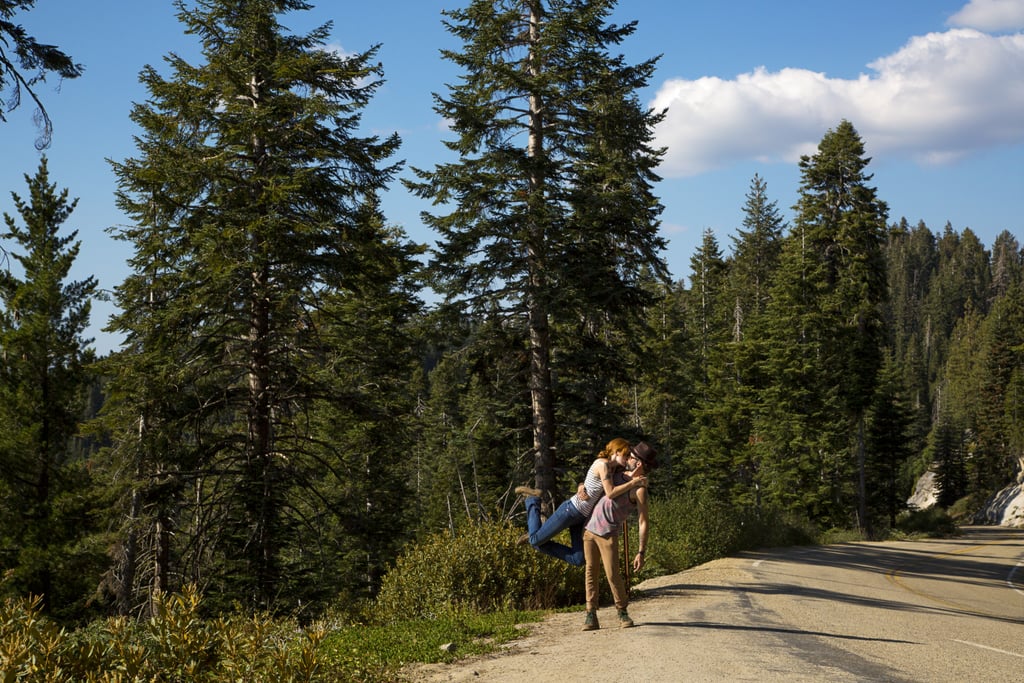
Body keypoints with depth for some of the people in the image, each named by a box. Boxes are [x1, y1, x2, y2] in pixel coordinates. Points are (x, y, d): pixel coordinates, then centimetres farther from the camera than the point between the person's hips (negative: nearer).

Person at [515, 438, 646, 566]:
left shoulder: (611, 468, 11)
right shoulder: (603, 464, -18)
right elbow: (610, 493, -24)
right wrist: (633, 483, -18)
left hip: (581, 517, 9)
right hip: (570, 511, -9)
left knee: (578, 560, 4)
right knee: (536, 540, 0)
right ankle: (533, 499, 21)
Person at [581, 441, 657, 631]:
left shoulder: (640, 489, -16)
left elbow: (643, 523, -20)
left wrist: (641, 553, -25)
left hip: (607, 534, -7)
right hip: (590, 529, 7)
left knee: (613, 575, -9)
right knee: (591, 572, 2)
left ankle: (623, 613, 11)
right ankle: (591, 617, 2)